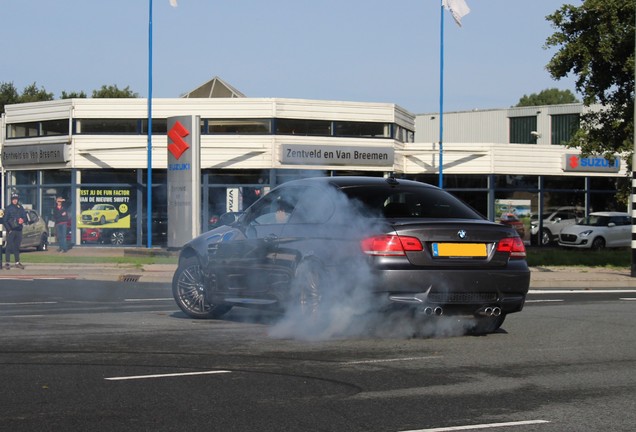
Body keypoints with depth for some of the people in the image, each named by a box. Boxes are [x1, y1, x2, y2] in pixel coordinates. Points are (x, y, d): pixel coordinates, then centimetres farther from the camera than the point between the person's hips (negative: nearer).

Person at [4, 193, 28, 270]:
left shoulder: (21, 208, 11)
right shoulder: (8, 208, -1)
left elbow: (25, 217, 14)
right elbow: (5, 220, -2)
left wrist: (22, 220, -9)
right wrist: (9, 229, -10)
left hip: (19, 230, 4)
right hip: (11, 230, -4)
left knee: (17, 246, 8)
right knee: (9, 246, -7)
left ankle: (17, 262, 14)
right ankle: (7, 262, -8)